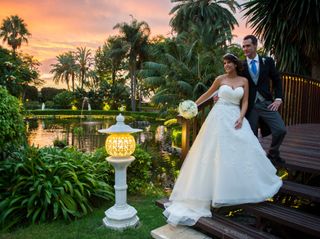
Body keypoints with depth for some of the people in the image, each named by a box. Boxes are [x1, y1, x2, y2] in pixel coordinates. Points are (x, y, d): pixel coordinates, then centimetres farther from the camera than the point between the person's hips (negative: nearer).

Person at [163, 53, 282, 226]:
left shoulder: (244, 81, 9)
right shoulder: (220, 79, 5)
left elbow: (245, 102, 6)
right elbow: (208, 94, 13)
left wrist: (241, 117, -9)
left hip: (236, 117, 2)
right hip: (220, 116, -2)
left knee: (243, 149, -2)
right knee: (218, 150, -6)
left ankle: (241, 186, 18)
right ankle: (220, 189, 2)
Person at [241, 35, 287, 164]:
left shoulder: (267, 61, 6)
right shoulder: (240, 65, 3)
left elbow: (277, 80, 11)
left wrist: (278, 99, 0)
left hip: (266, 103, 1)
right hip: (250, 105, -1)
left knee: (281, 130, -10)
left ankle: (273, 153, 18)